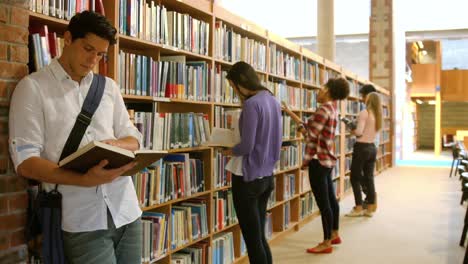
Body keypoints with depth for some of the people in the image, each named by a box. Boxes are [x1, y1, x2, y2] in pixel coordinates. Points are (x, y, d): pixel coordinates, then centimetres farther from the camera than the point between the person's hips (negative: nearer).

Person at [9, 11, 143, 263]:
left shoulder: (109, 87, 14)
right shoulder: (33, 87, -1)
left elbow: (133, 138, 15)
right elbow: (25, 162, -8)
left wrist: (116, 145, -9)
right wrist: (84, 180, -23)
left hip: (126, 210, 5)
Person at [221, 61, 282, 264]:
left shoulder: (251, 104, -17)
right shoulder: (273, 101, 9)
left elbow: (246, 146, -19)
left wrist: (229, 151, -1)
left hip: (248, 178, -8)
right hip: (266, 176, 8)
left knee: (252, 239, 2)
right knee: (260, 236, 17)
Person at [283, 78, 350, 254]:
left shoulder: (323, 109, -17)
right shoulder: (332, 109, 13)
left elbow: (310, 135, -16)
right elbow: (308, 126, 17)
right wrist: (289, 112, 21)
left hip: (318, 160, -10)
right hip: (328, 160, 10)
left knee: (323, 203, -4)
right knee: (330, 199, 18)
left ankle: (326, 243, 3)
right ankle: (335, 234, 30)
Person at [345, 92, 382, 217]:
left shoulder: (364, 112, -12)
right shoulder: (377, 115, 10)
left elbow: (359, 132, -17)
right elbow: (372, 131, 8)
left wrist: (352, 131, 2)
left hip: (362, 148, -7)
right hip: (372, 148, 7)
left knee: (355, 178, 2)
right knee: (369, 178, 10)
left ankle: (358, 208, 4)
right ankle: (370, 208, 13)